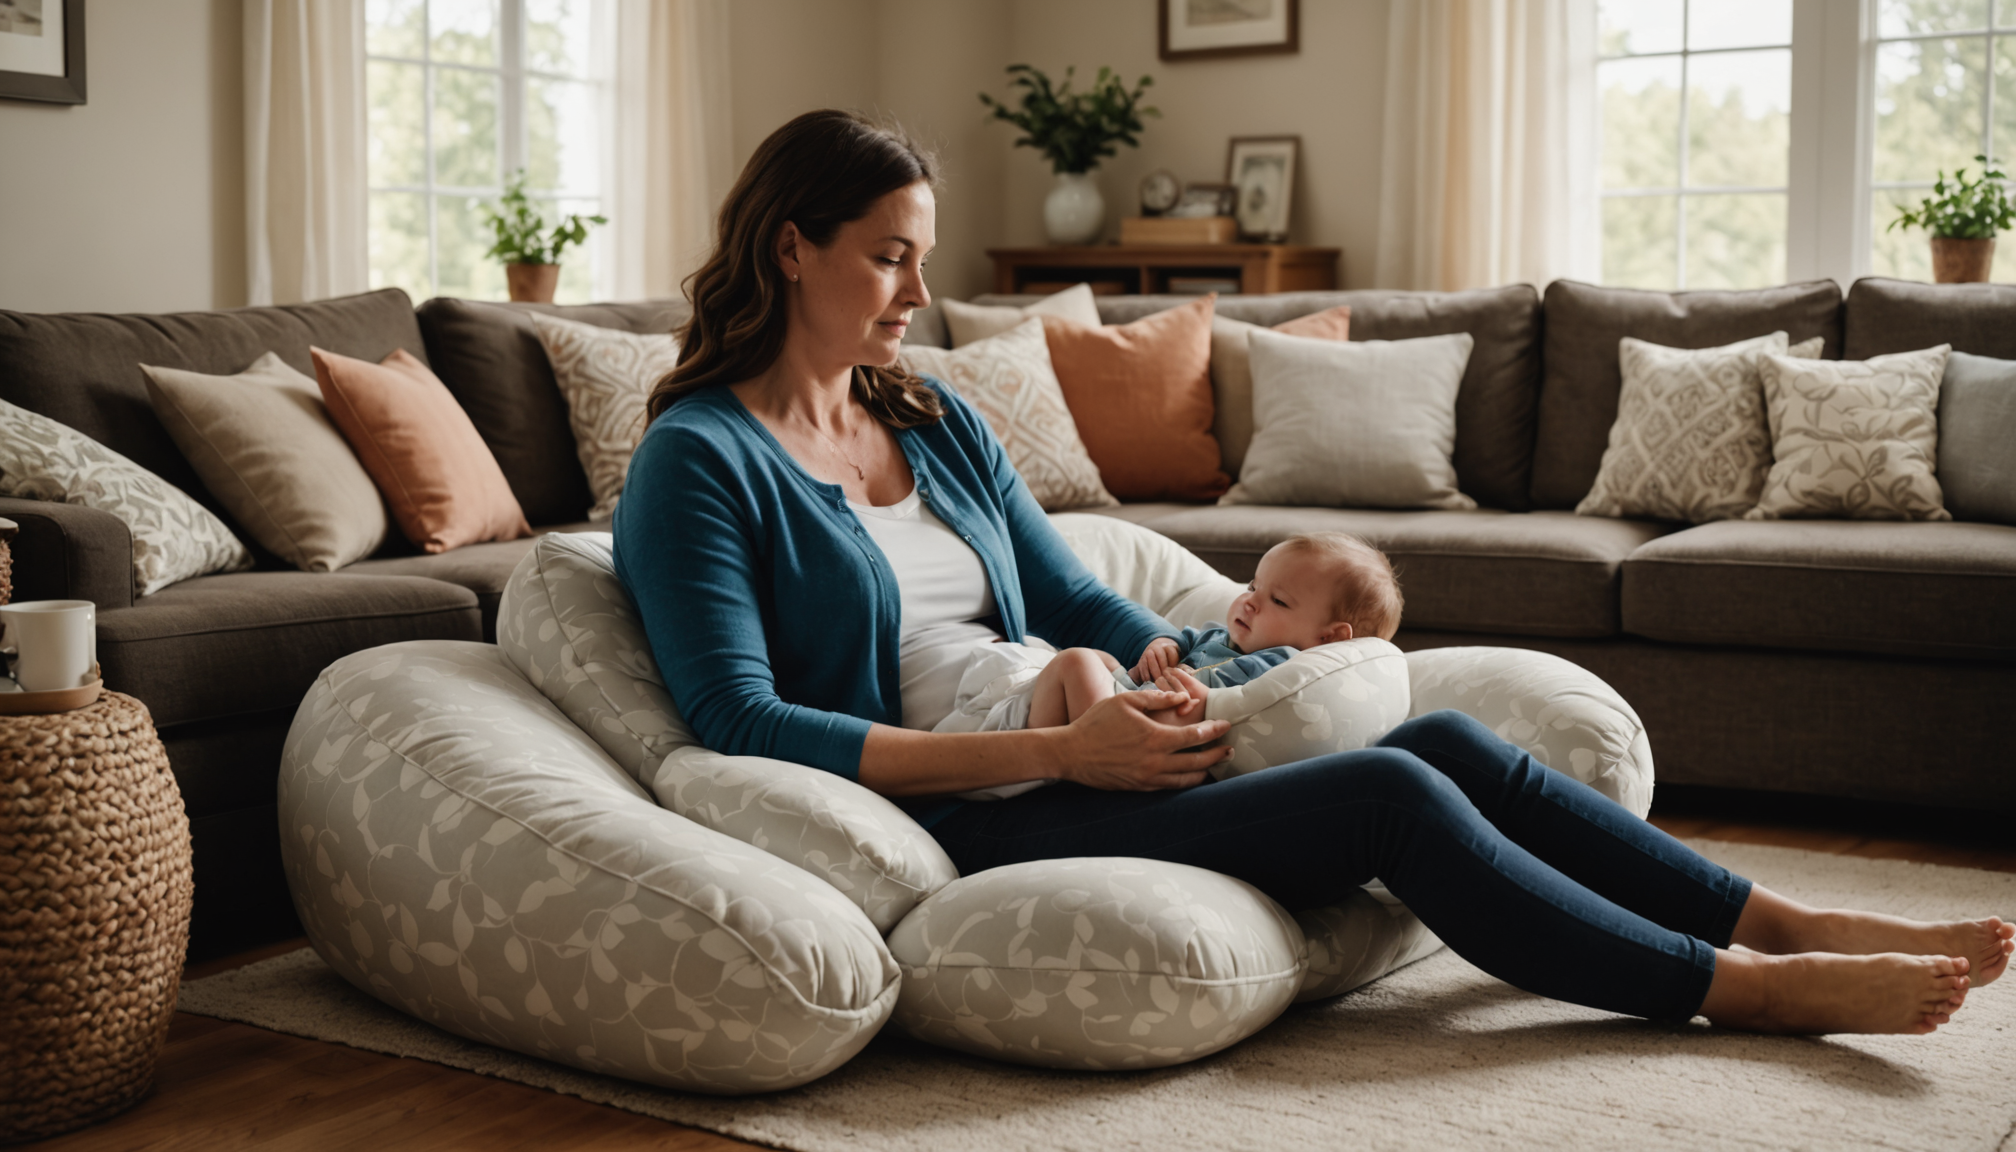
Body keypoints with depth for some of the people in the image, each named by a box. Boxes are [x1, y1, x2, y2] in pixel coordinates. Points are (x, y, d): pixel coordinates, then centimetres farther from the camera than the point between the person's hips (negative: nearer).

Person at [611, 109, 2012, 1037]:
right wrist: (1057, 751, -20)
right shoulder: (698, 462, -8)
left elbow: (1074, 599, 18)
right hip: (957, 829, -7)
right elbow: (745, 727, -17)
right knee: (1390, 794, -19)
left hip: (1050, 765, 8)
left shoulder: (935, 421, 15)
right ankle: (1746, 987, -7)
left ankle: (1786, 921, 1)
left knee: (1447, 738, -8)